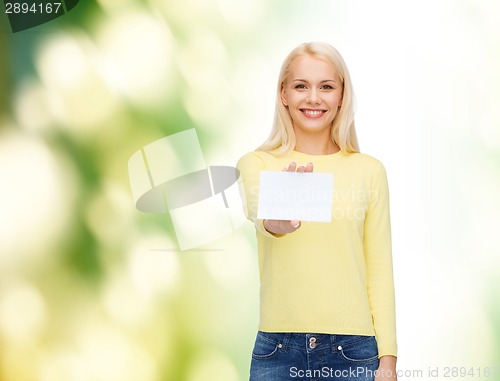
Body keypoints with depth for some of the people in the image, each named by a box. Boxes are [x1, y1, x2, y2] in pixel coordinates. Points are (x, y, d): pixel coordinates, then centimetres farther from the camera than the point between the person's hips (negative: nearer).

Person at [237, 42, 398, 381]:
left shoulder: (369, 170, 3)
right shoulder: (256, 165, 1)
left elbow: (380, 272, 3)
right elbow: (256, 212, -21)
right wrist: (275, 221, -44)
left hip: (353, 351, 0)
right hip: (278, 349, 0)